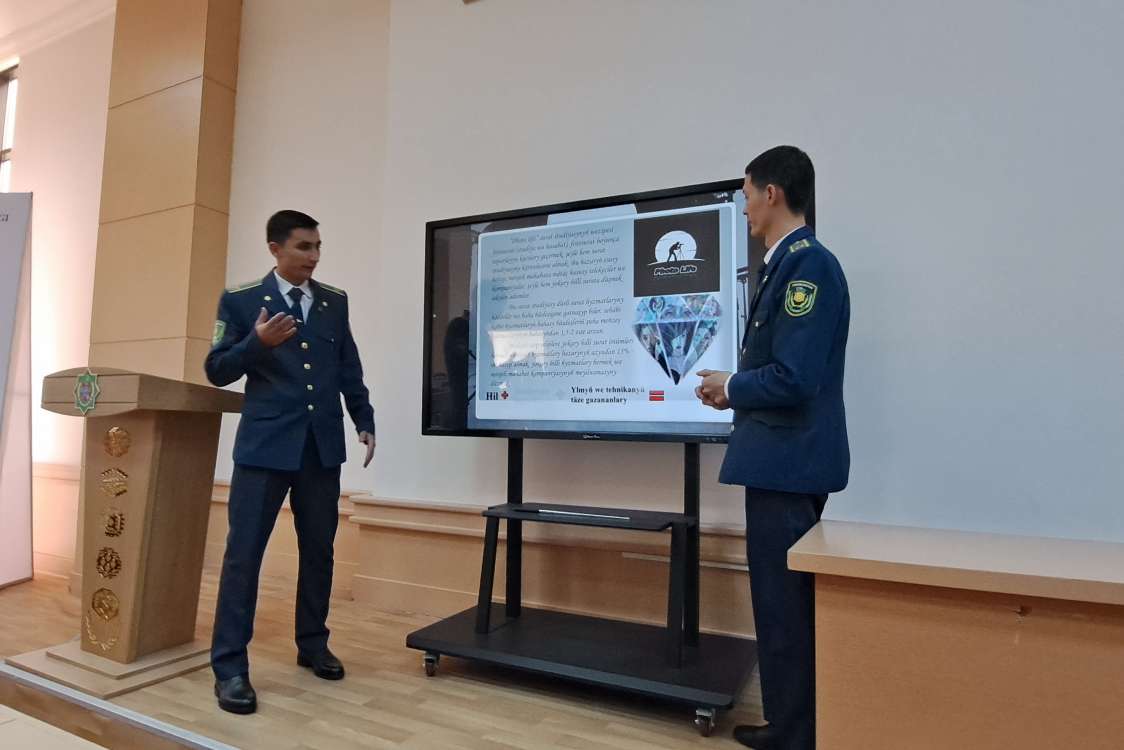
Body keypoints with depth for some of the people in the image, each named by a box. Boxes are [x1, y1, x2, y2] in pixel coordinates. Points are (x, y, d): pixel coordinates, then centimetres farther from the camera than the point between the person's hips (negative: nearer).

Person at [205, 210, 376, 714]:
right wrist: (257, 342, -19)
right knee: (244, 552, 0)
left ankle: (312, 645, 28)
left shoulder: (335, 302, 10)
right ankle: (230, 666, 12)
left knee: (318, 550, 12)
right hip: (265, 445, -3)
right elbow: (217, 371, -2)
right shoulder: (241, 300, 1)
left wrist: (365, 422, 8)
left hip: (322, 446, 4)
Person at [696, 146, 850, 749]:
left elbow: (794, 378, -24)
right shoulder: (791, 264, 13)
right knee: (789, 601, 20)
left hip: (787, 462, -10)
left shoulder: (806, 264, -17)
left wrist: (731, 389, -8)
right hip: (785, 459, 10)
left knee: (784, 606, 2)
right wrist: (735, 384, 7)